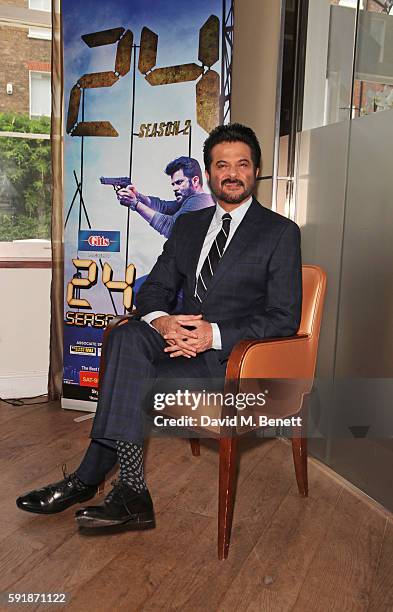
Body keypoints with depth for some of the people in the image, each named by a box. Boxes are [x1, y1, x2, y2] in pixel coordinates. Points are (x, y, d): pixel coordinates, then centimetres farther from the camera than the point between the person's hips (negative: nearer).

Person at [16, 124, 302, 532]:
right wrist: (161, 321, -13)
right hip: (183, 340, 5)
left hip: (232, 358, -5)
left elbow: (284, 318, -8)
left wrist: (214, 334, -21)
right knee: (126, 337, -27)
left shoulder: (281, 232, 0)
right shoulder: (187, 225, 17)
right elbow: (154, 289, 12)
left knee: (130, 378, -25)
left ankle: (88, 480, -8)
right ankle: (130, 493, -21)